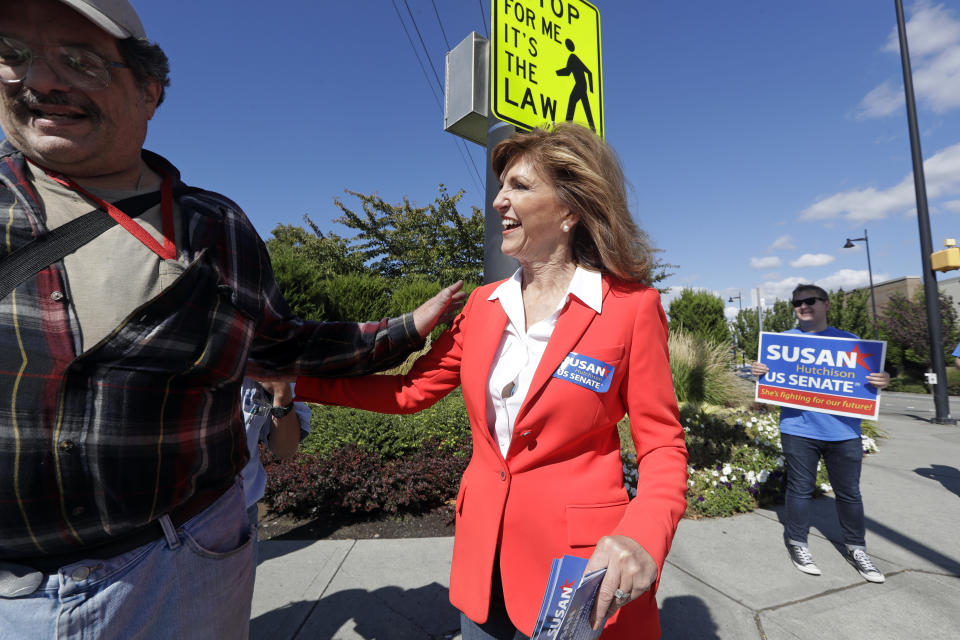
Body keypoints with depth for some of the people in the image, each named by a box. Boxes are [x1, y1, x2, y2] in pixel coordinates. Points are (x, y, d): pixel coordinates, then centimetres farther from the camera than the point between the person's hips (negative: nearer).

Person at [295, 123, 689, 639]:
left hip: (578, 567, -4)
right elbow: (410, 390, 5)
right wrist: (291, 376, 4)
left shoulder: (631, 307, -12)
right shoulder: (484, 305, 1)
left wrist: (641, 536, -27)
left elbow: (662, 445, -8)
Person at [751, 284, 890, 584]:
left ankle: (856, 548, 31)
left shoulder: (849, 341, 7)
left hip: (843, 431, 2)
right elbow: (771, 377, 7)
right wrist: (759, 371, -15)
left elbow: (868, 377, 9)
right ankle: (797, 543, 23)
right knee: (800, 489, 8)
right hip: (798, 429, -1)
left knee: (849, 492, 13)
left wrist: (881, 380, -13)